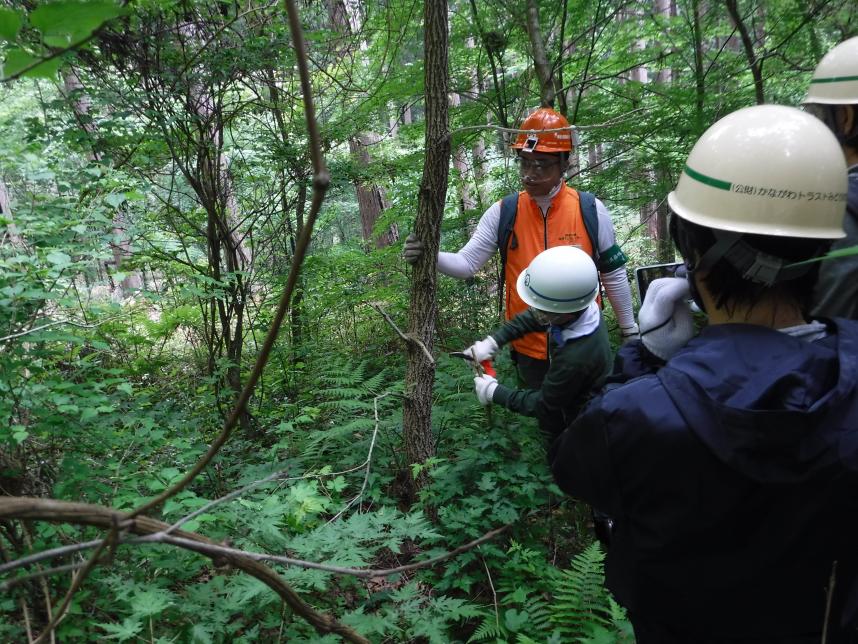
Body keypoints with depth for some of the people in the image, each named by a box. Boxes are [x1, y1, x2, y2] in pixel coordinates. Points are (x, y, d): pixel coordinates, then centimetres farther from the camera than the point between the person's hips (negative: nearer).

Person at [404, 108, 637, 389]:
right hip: (530, 350, 1)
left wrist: (630, 331, 6)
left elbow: (614, 274, -1)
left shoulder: (590, 210, -10)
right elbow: (467, 263, -7)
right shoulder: (503, 213, -8)